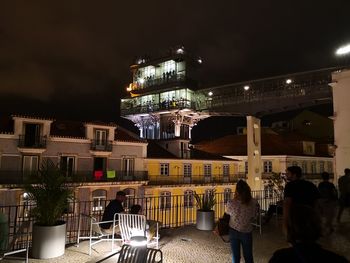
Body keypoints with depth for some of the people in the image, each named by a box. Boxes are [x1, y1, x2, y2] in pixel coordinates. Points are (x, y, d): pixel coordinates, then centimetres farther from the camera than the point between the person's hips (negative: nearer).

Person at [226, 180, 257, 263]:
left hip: (234, 231, 0)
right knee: (248, 256, 18)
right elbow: (253, 217, -4)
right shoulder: (253, 203, -21)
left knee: (235, 256, 16)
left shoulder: (231, 203, -23)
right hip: (247, 232, 0)